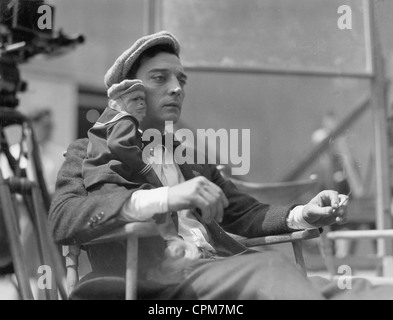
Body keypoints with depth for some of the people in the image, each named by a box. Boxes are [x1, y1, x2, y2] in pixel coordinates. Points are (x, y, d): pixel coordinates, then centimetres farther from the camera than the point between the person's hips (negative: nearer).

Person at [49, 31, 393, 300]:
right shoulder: (90, 151, 11)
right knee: (270, 267, -33)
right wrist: (164, 197, -23)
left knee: (320, 290, -25)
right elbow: (62, 219, -8)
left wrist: (304, 214, 2)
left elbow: (245, 214, 26)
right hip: (162, 280, -5)